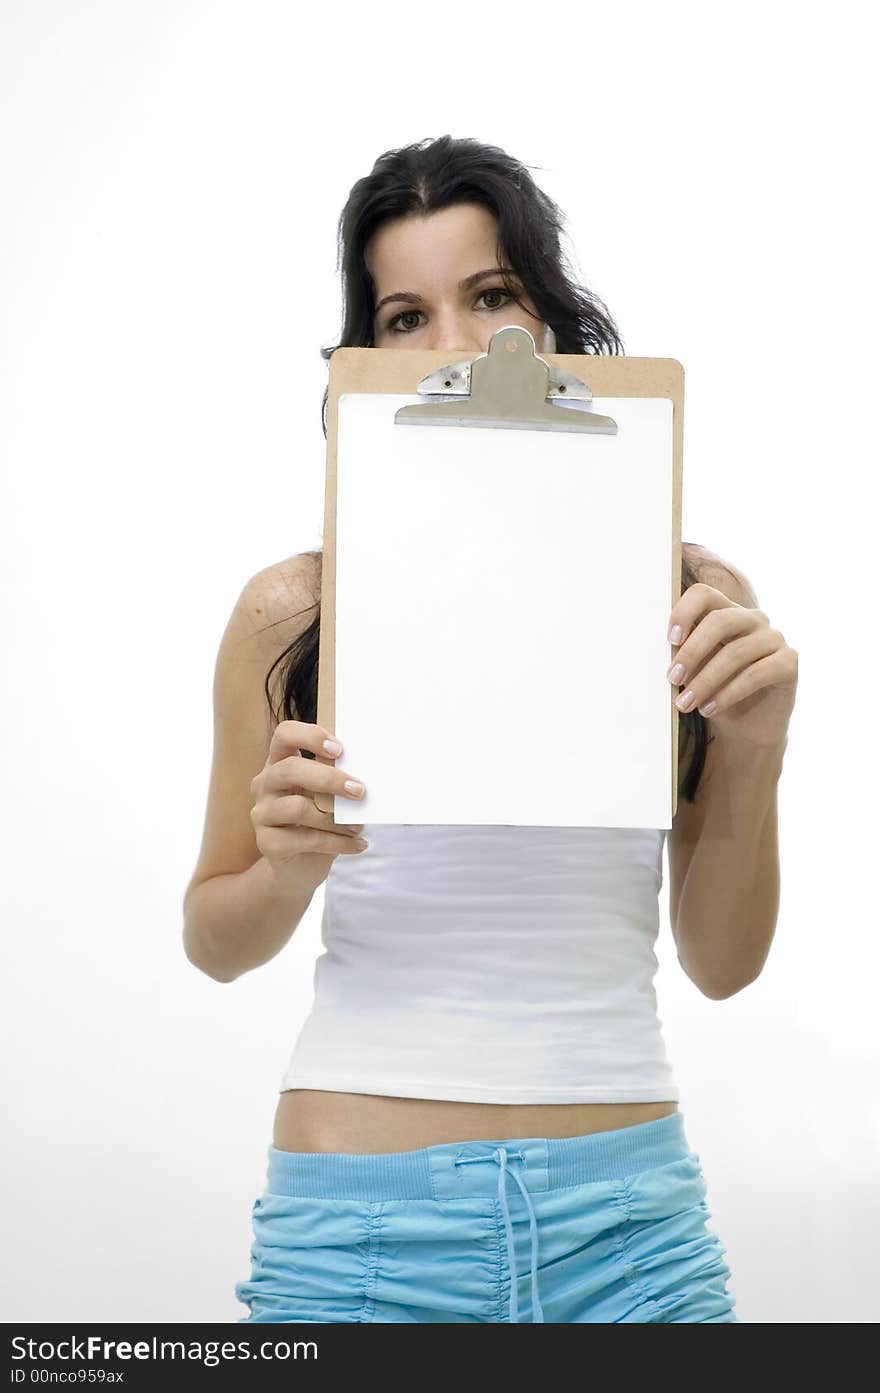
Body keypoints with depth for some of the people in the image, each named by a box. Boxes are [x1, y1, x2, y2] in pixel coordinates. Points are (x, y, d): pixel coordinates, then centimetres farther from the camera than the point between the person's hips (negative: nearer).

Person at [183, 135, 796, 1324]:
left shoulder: (693, 598, 1)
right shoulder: (295, 608, -3)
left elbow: (723, 964, 5)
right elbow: (215, 944, 7)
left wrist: (753, 754, -11)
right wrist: (286, 871, -14)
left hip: (630, 1215, 2)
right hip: (363, 1219, -1)